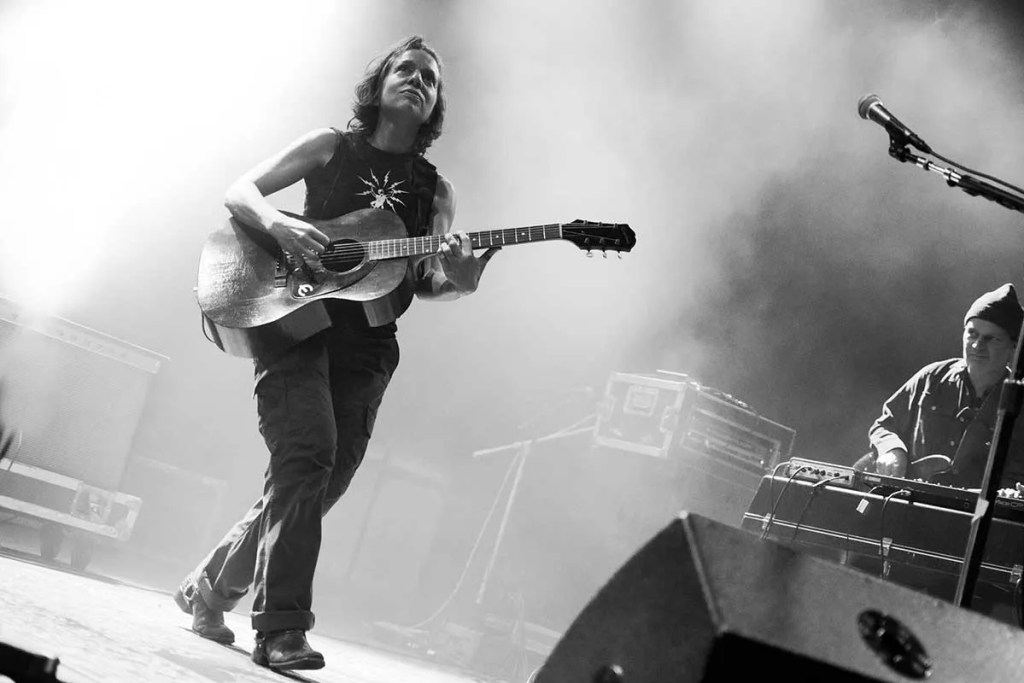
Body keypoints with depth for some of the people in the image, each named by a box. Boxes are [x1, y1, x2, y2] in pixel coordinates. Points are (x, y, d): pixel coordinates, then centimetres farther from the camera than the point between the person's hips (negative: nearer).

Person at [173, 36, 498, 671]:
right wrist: (277, 222, -14)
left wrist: (457, 281, -11)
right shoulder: (330, 146, 10)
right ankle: (282, 628, -23)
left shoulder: (436, 190, 16)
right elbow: (240, 191, 8)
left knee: (317, 485, 2)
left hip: (366, 342, 4)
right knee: (308, 453, -24)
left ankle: (211, 588, 23)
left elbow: (423, 279, 13)